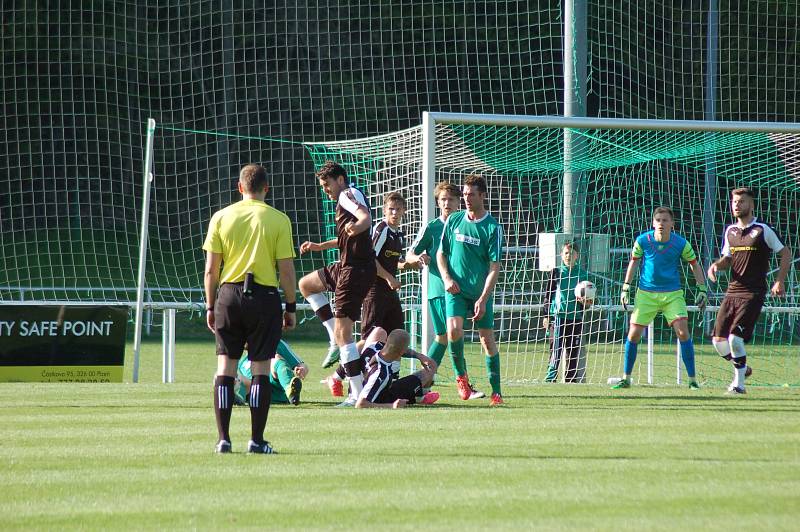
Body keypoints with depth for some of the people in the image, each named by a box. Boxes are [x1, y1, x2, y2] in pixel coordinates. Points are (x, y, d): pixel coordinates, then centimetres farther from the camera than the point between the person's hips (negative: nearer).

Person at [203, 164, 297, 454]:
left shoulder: (221, 217, 4)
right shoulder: (278, 220, -2)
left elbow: (211, 269, 3)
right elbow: (286, 269, -3)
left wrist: (210, 306, 12)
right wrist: (291, 307, 6)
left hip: (229, 294, 2)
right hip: (264, 296, -2)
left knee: (225, 367, 6)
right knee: (260, 367, 2)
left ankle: (223, 438, 2)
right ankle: (256, 439, 1)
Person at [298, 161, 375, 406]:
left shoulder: (348, 194, -10)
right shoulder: (347, 198, 20)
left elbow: (366, 218, -32)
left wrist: (356, 226, -53)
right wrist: (320, 246, 42)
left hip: (356, 270, -11)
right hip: (346, 266, 11)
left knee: (342, 333, -12)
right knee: (306, 284, 27)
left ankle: (358, 395, -14)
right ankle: (338, 342, 16)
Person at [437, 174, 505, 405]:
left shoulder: (492, 228, -5)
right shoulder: (454, 220, 6)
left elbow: (494, 267, -8)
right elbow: (441, 253, 14)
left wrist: (483, 299, -15)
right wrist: (446, 278, -4)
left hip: (481, 292, -1)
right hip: (456, 289, 1)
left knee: (487, 340, -1)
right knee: (454, 330, -21)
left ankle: (496, 392, 7)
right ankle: (461, 375, 1)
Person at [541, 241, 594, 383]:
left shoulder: (583, 274, 10)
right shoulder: (556, 273, 6)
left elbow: (588, 301, 15)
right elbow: (548, 296, 7)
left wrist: (585, 302, -9)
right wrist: (546, 316, 0)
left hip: (576, 318, 3)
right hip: (558, 316, -2)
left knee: (573, 353, 4)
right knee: (556, 350, -11)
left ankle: (570, 381, 8)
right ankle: (550, 379, -11)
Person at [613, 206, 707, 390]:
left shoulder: (681, 244, -10)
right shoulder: (643, 241, -8)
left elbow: (694, 265, 5)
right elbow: (633, 262, 8)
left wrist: (702, 289, 1)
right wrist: (626, 288, 6)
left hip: (672, 294, -1)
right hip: (646, 293, 1)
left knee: (683, 332, -14)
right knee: (633, 334, -2)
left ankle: (692, 379, -6)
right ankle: (626, 378, 13)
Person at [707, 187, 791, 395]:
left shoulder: (762, 230, -5)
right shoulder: (730, 231, 13)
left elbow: (786, 253, 1)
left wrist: (780, 281, -8)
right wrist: (716, 265, 1)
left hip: (753, 292, -6)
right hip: (732, 291, 6)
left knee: (735, 337, -17)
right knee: (718, 339, 0)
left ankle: (739, 384, -2)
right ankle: (742, 368, 26)